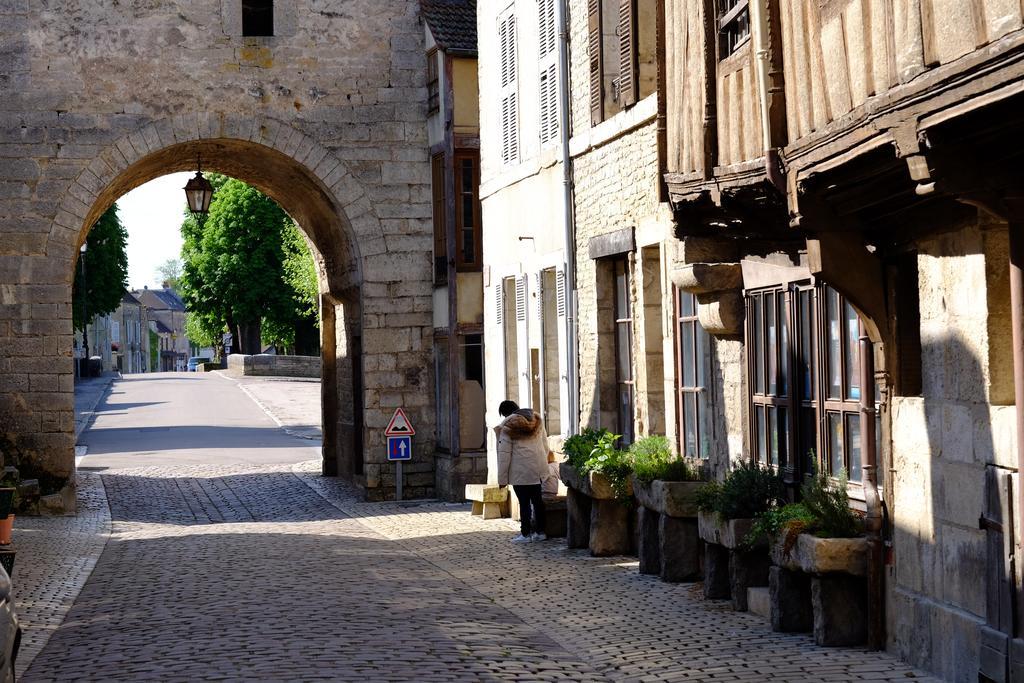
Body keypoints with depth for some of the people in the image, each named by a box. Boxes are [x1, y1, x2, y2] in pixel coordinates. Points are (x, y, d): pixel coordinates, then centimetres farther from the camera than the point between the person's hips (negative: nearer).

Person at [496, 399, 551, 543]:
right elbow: (545, 446, 14)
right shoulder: (537, 420, 10)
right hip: (539, 469, 5)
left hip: (521, 471, -5)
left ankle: (525, 534, 4)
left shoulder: (507, 426, -7)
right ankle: (540, 532, 17)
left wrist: (502, 478, -5)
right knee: (537, 500, 13)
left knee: (524, 502, 0)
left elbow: (504, 454, -8)